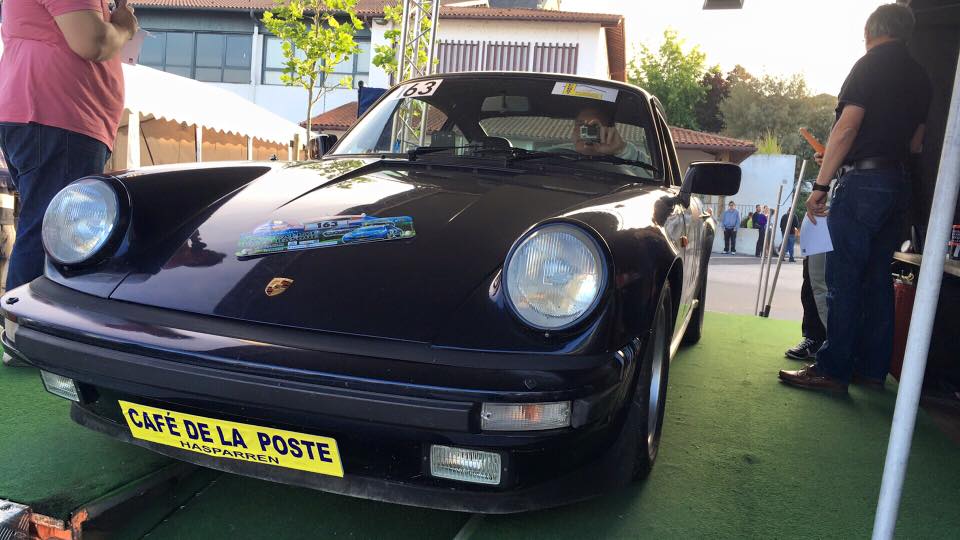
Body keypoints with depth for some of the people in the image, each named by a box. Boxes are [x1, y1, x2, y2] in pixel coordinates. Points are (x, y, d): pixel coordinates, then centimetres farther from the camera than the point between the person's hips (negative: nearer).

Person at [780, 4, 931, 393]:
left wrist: (821, 184, -15)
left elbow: (847, 127, -15)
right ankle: (873, 368, 17)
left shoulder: (871, 64, -6)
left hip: (863, 181, -8)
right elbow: (916, 144, 20)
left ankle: (832, 370, -4)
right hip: (898, 184, 8)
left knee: (842, 278, -6)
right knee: (877, 277, 11)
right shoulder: (920, 76, 16)